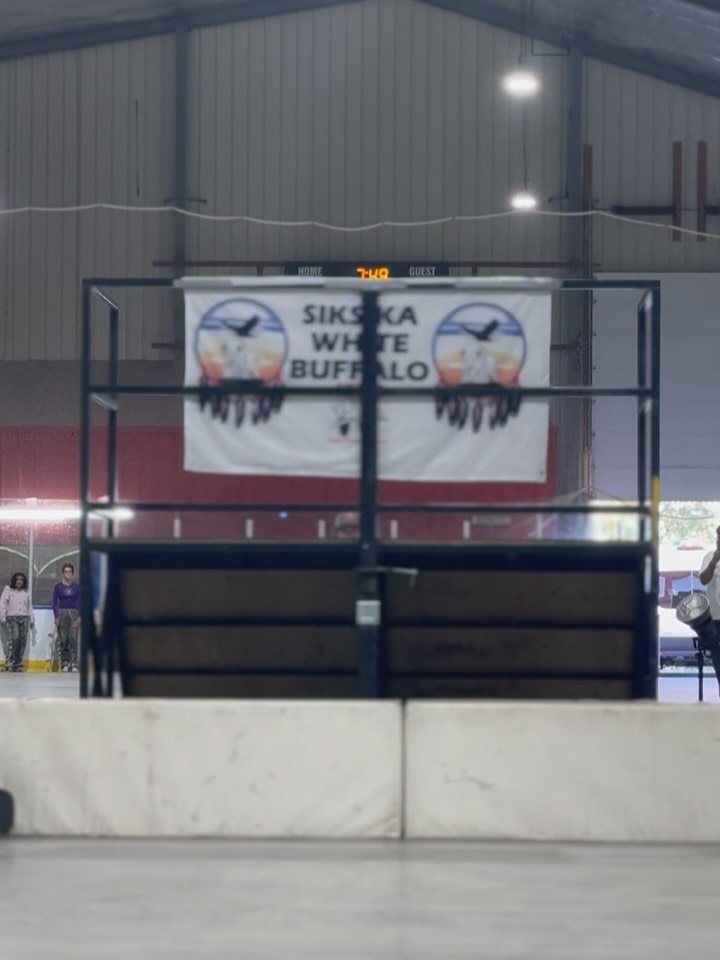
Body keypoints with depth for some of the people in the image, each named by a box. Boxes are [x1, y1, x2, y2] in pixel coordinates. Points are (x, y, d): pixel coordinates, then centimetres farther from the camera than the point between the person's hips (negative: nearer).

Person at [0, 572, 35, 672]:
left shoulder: (25, 593, 18)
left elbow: (29, 607, 23)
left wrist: (32, 619, 18)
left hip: (24, 619, 4)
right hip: (12, 618, -4)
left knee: (23, 640, -3)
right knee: (14, 637, -22)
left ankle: (18, 662, 1)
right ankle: (9, 660, -24)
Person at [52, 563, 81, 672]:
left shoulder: (77, 586, 5)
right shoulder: (58, 587, 4)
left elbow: (80, 602, 4)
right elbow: (55, 602, 4)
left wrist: (79, 617, -4)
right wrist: (56, 617, -5)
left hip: (74, 614, 0)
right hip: (62, 613, 0)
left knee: (73, 638, -9)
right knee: (63, 639, -2)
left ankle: (73, 662, -11)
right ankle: (64, 662, 2)